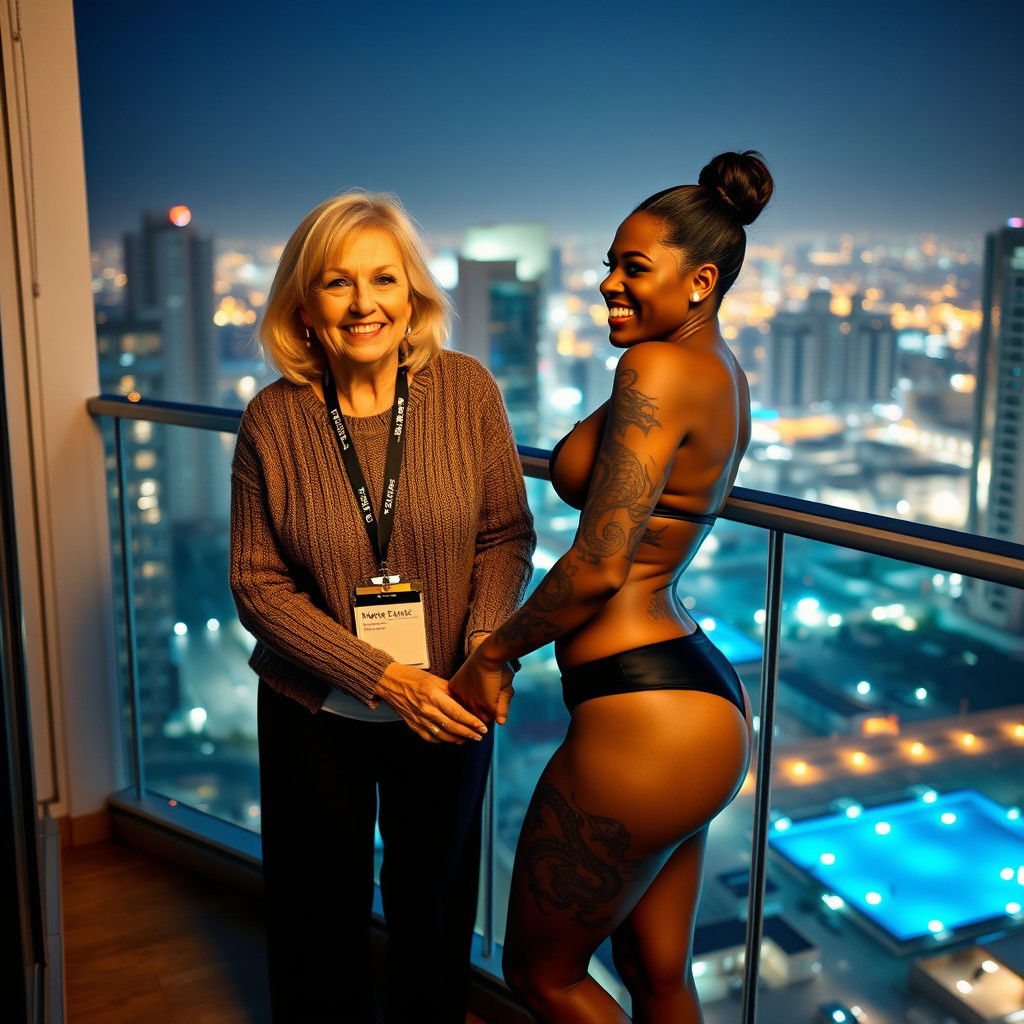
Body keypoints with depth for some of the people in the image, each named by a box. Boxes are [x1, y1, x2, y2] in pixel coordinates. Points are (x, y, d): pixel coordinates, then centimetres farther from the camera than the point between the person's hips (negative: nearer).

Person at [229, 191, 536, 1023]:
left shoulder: (466, 390, -12)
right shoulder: (273, 419, -14)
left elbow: (507, 533, -5)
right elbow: (259, 584, -12)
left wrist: (487, 643, -22)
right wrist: (383, 678, -20)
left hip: (447, 706, 1)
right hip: (316, 712, 0)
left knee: (435, 897, 23)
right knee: (322, 905, 22)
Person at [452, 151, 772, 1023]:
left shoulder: (657, 369, -17)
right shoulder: (726, 376, 12)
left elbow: (597, 568, -20)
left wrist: (493, 655, -8)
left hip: (644, 722, -10)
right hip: (700, 694, 10)